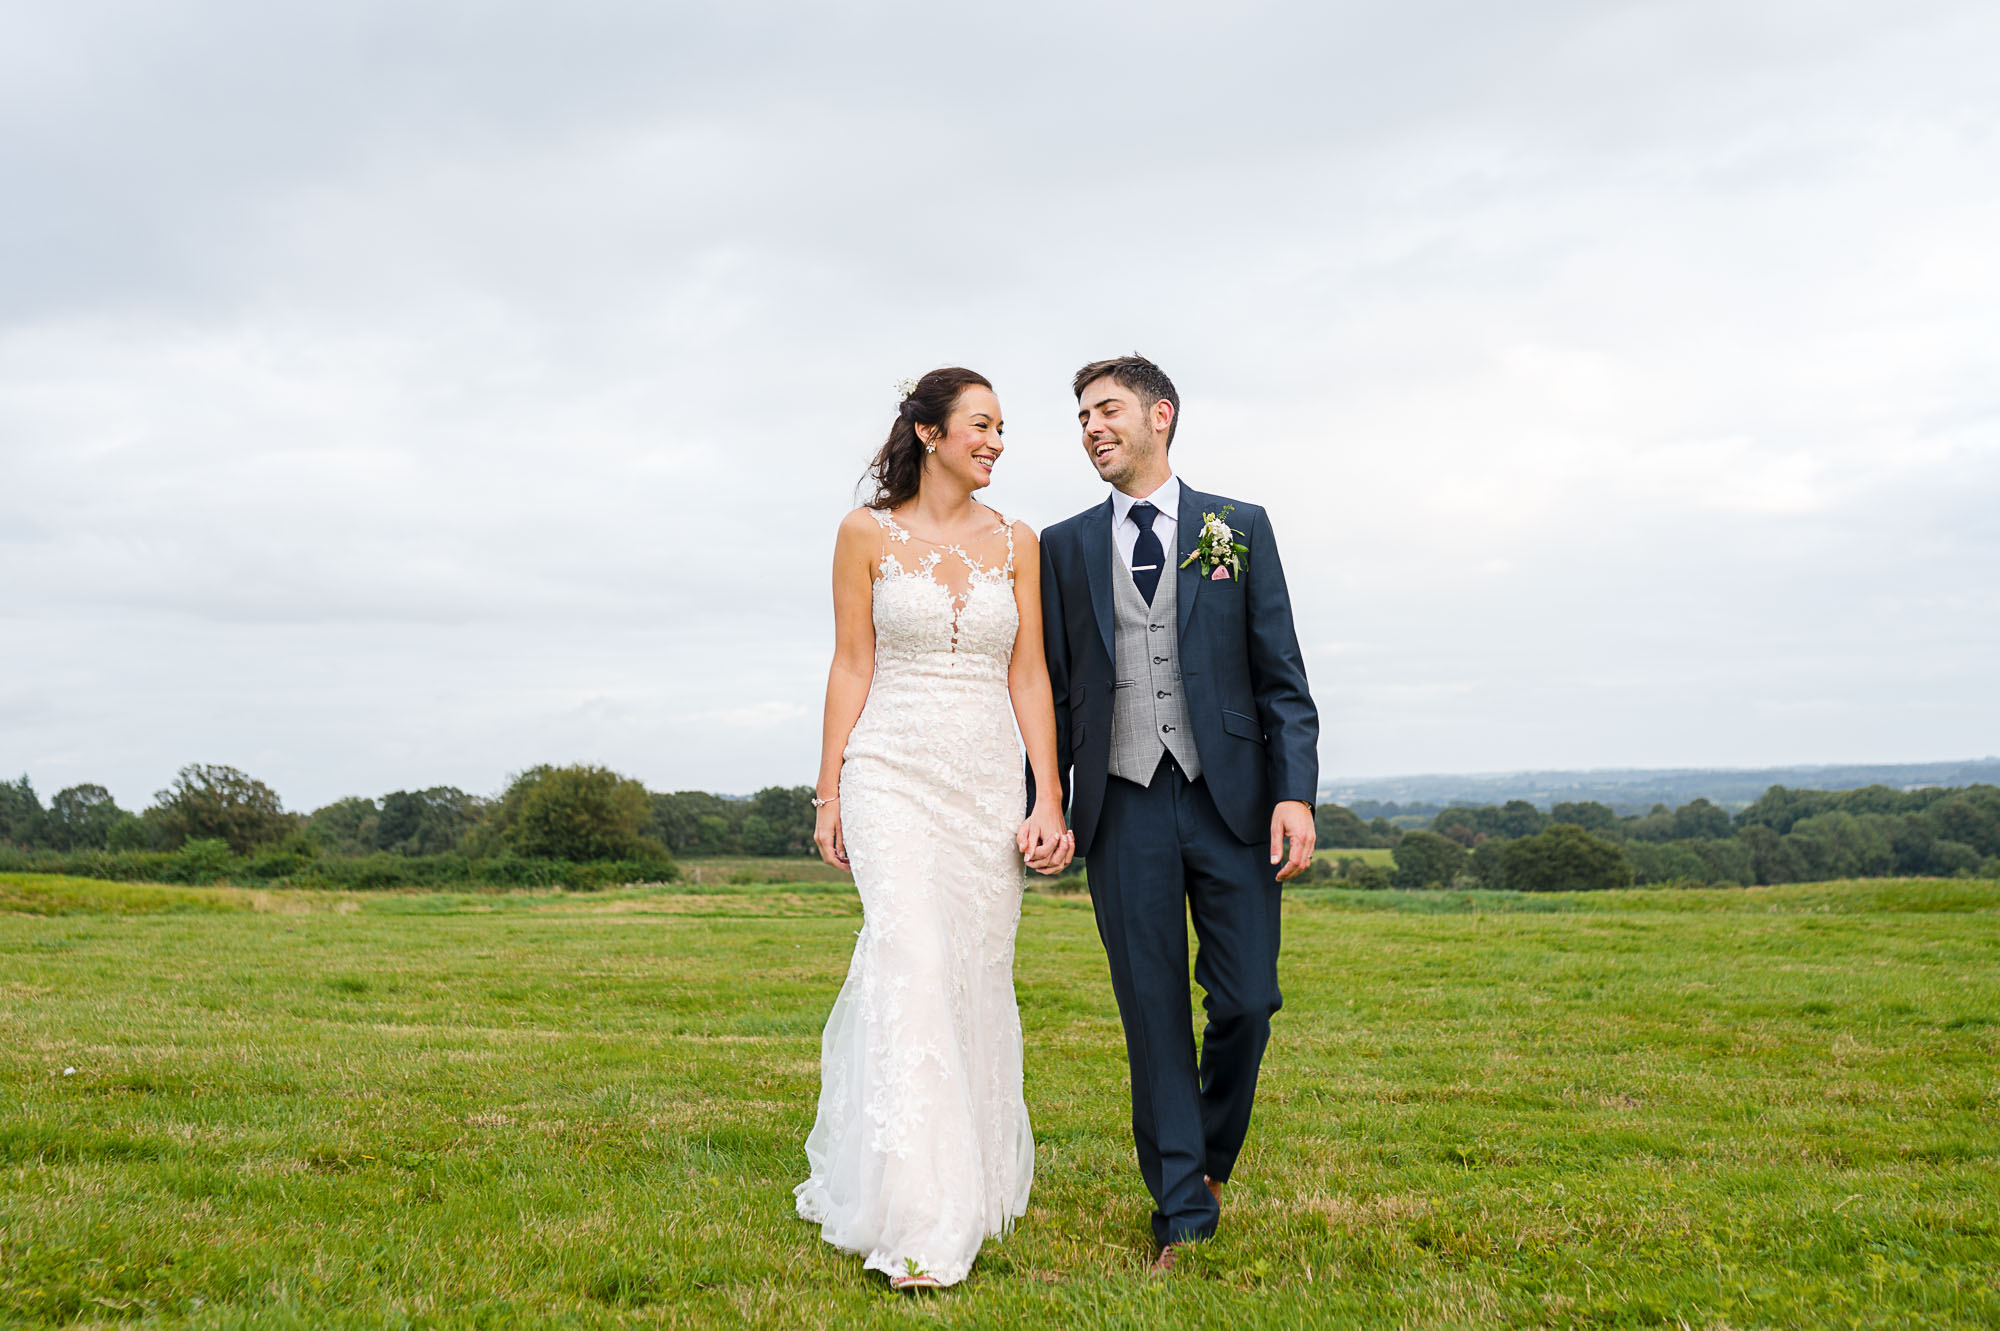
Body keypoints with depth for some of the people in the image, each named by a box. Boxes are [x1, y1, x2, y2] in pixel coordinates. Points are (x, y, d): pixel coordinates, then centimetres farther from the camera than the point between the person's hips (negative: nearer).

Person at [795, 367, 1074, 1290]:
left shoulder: (1017, 544, 8)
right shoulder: (867, 534, 2)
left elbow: (1028, 675, 6)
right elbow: (851, 666, 2)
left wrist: (1048, 799, 0)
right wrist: (830, 792, -1)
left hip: (989, 780, 3)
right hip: (894, 771, -3)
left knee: (976, 978, 8)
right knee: (911, 963, -16)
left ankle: (975, 1185, 27)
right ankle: (914, 1223, -14)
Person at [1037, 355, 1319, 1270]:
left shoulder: (1239, 528, 7)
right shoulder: (1064, 547, 10)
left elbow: (1281, 675, 3)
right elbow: (1053, 689, 10)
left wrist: (1294, 793, -8)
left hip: (1231, 800, 0)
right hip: (1123, 808, 1)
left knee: (1245, 999, -1)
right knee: (1153, 1013, 3)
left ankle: (1211, 1152, 27)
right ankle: (1182, 1208, 14)